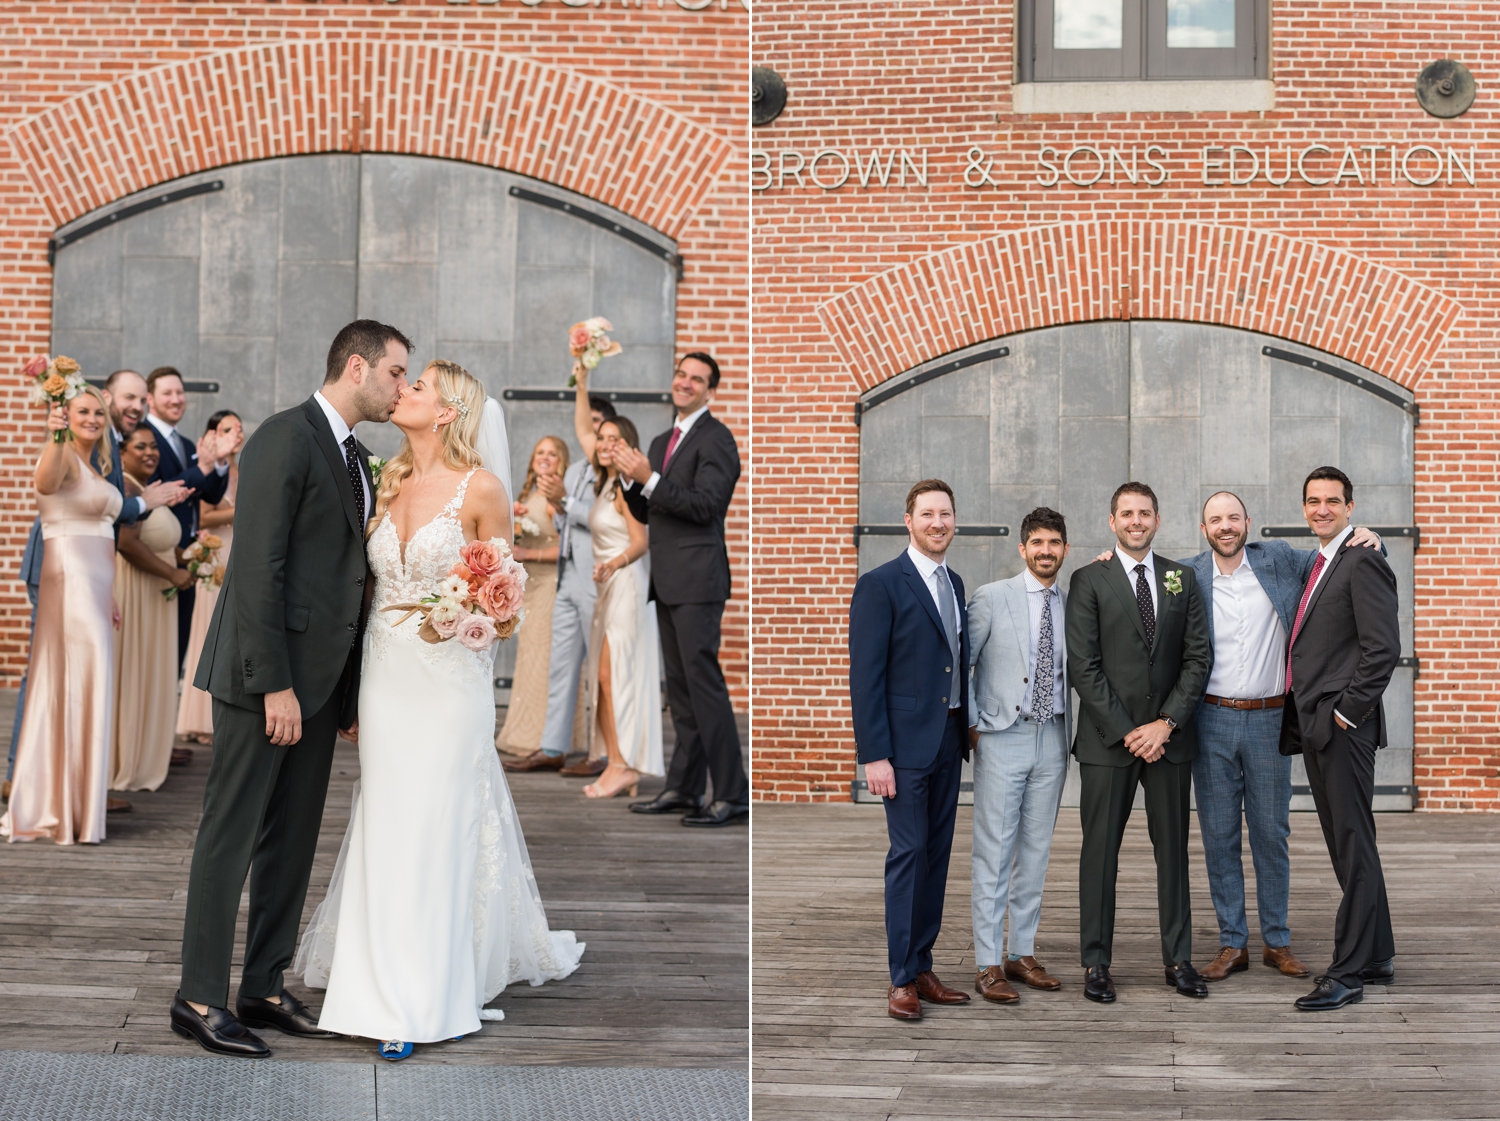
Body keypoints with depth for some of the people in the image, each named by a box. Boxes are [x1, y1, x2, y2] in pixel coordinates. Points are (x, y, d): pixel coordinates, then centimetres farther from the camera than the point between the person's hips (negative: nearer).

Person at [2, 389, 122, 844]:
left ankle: (47, 804, 19)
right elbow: (44, 483, -33)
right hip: (68, 579, -9)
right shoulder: (64, 456, -8)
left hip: (94, 583, 9)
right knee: (81, 687, -10)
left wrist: (108, 596, 22)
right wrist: (56, 439, -50)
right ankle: (71, 812, -5)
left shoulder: (96, 465, 19)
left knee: (66, 688, 12)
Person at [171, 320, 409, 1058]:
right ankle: (200, 999, 8)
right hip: (266, 674, -9)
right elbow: (257, 569, -18)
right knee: (231, 836, -1)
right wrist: (275, 684, -21)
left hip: (320, 680, 9)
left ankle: (264, 989, 22)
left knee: (293, 840, 13)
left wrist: (350, 686, 10)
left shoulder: (356, 457, 15)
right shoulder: (285, 439, -13)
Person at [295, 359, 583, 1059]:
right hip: (385, 676, 5)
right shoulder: (387, 486, 8)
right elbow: (374, 589, 14)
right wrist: (352, 688, 13)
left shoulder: (480, 490, -9)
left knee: (437, 829, -2)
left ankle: (425, 1000, 7)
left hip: (449, 678, -5)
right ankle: (391, 987, 18)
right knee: (388, 827, 6)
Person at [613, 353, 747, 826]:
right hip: (667, 582, 9)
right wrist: (632, 479, 2)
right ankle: (683, 788, 17)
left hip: (697, 579, -9)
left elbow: (704, 504, -18)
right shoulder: (662, 442, 20)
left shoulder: (716, 438, -7)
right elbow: (645, 512, 20)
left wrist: (649, 479, -20)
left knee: (704, 682, -12)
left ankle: (732, 794, -9)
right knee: (679, 687, 11)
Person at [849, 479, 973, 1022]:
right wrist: (874, 755, -17)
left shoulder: (955, 584, 14)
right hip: (905, 742, -7)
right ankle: (901, 981, 1)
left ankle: (923, 968, 17)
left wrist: (967, 729, 12)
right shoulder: (880, 585, -9)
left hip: (950, 739, 7)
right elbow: (865, 676, -12)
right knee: (908, 853, -6)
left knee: (937, 854, 9)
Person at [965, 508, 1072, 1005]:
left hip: (1052, 740, 5)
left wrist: (1073, 728, 5)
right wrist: (971, 725, -5)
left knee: (1036, 851, 10)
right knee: (994, 852, -4)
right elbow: (958, 663, -2)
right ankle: (988, 965, 0)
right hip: (1002, 739, -4)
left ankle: (1022, 954, 19)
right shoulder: (992, 598, -3)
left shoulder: (1072, 605, 9)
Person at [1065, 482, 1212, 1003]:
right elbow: (1083, 666, -6)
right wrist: (1126, 731, -11)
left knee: (1173, 848, 7)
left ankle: (1178, 960, 15)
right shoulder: (1088, 581, 0)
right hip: (1106, 740, -3)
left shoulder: (1182, 580, 9)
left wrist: (1167, 723, -8)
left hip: (1169, 737, 3)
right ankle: (1096, 964, 8)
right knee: (1100, 850, 1)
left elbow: (1198, 657, 4)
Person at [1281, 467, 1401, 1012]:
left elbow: (1384, 649, -18)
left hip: (1343, 727, -9)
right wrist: (1309, 717, 14)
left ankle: (1349, 973, -3)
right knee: (1346, 846, 15)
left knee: (1353, 846, -5)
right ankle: (1375, 957, 24)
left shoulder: (1363, 563, -11)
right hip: (1315, 726, 10)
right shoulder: (1318, 563, 18)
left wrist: (1345, 712, -16)